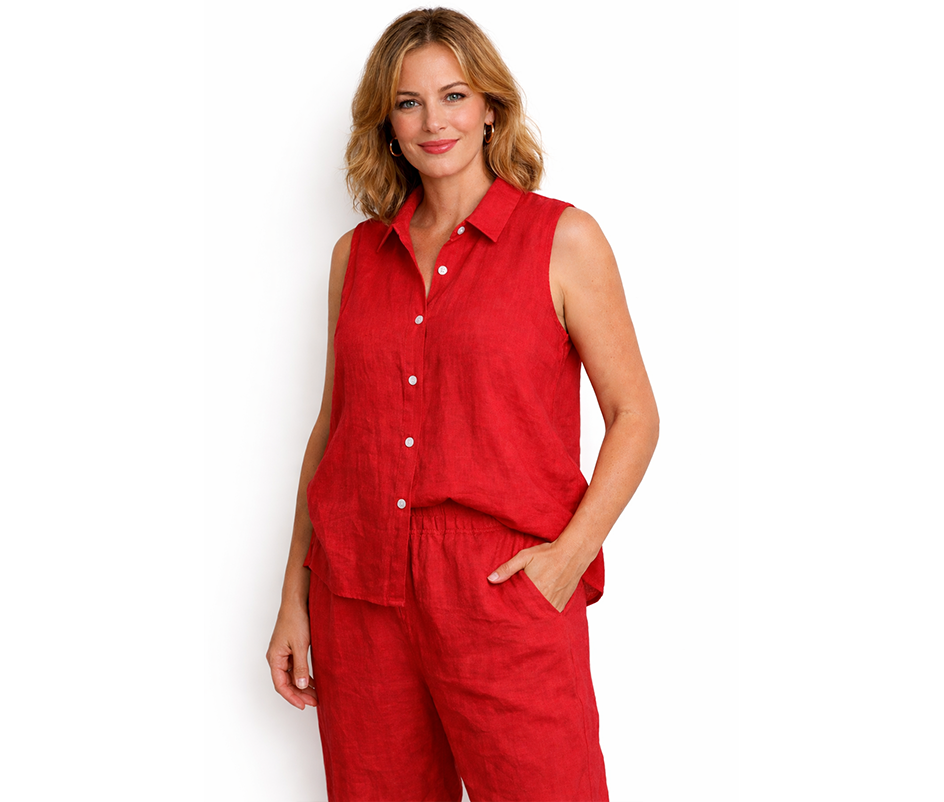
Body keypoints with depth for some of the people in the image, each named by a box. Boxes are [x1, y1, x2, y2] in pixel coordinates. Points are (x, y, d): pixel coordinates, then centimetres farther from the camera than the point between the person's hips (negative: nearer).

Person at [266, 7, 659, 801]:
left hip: (505, 590, -3)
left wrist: (571, 551, -13)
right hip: (358, 594, 4)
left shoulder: (563, 239, 0)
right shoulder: (357, 254, 10)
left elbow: (635, 415, 0)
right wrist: (294, 598, 11)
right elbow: (333, 425, 14)